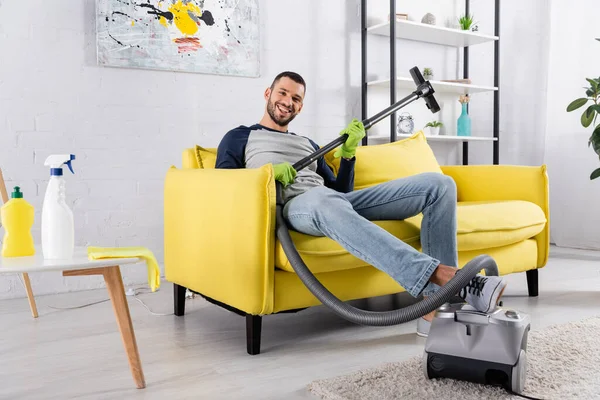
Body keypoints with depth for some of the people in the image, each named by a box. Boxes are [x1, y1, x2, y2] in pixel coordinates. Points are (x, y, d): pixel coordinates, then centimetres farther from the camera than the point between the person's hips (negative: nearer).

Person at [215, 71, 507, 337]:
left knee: (438, 184, -9)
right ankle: (444, 276, -51)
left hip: (338, 201, 6)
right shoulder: (240, 137, 23)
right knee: (324, 200, -46)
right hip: (295, 205, -6)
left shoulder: (308, 144, 36)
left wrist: (347, 153, 11)